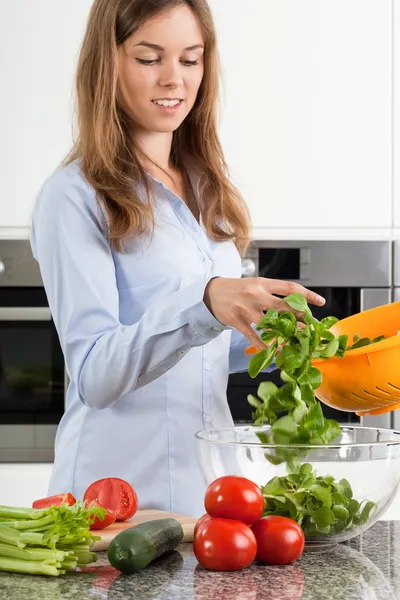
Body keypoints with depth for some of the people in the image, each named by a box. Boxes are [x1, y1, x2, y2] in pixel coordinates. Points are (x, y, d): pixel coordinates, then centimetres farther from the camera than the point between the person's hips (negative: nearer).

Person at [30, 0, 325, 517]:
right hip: (121, 491, -6)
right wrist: (204, 302, -34)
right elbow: (95, 375, -20)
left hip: (211, 481, 7)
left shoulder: (205, 188, 10)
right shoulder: (74, 196, -12)